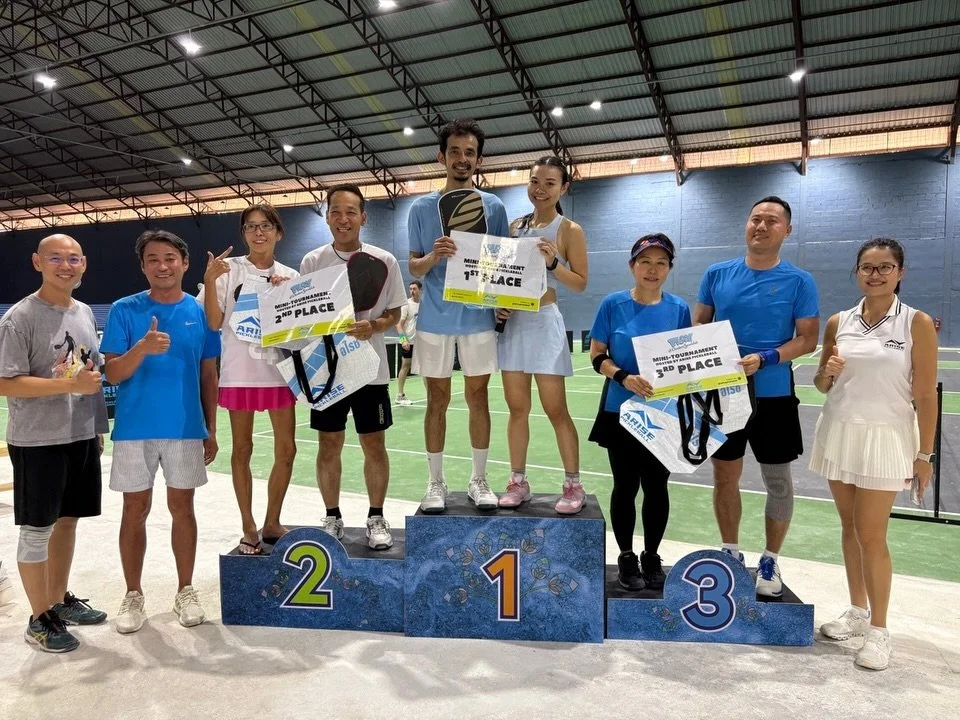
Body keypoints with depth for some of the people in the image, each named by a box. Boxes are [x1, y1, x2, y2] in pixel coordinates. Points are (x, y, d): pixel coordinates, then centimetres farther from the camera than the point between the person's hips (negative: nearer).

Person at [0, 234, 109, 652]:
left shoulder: (85, 313, 9)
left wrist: (98, 426, 15)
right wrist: (69, 384, -24)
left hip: (82, 437, 7)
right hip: (37, 442, -7)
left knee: (67, 521, 17)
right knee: (37, 530, 4)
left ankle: (60, 600, 32)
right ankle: (40, 619, 18)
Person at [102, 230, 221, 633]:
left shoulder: (201, 312, 2)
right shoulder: (124, 310, -3)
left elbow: (209, 376, 6)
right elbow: (113, 374, -6)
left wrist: (211, 430, 5)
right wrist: (143, 347, -26)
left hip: (186, 429, 1)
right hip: (134, 429, -1)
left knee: (182, 508, 10)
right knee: (135, 511, 9)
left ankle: (185, 591, 24)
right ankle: (133, 596, 24)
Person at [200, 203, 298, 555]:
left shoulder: (290, 276, 6)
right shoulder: (228, 269, -2)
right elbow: (214, 323, -6)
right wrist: (210, 282, -17)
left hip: (279, 371, 3)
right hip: (239, 373, -2)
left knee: (286, 450, 4)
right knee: (242, 450, 7)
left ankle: (272, 523, 22)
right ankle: (249, 528, 21)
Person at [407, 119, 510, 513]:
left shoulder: (493, 206, 5)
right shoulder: (422, 207, 4)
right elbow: (414, 268, 3)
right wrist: (433, 256, -19)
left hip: (478, 318, 0)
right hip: (435, 320, 0)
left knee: (477, 397, 6)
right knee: (437, 399, 5)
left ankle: (479, 480, 19)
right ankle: (436, 482, 16)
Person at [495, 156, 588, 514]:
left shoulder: (569, 230, -1)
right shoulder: (515, 226, 13)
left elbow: (581, 283, -2)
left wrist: (552, 262, -18)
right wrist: (498, 302, 0)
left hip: (544, 323, -5)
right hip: (512, 322, 5)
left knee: (555, 409, -2)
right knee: (517, 408, 8)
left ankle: (573, 485, 10)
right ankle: (518, 482, 17)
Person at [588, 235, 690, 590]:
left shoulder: (679, 308, 0)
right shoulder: (613, 304, -5)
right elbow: (597, 356, -4)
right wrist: (624, 377, -20)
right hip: (621, 412, -1)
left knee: (656, 487, 11)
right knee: (626, 487, 8)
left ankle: (652, 557, 30)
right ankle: (626, 557, 26)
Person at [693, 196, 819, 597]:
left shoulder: (799, 281, -4)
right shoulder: (717, 274, 3)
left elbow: (807, 338, -7)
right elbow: (698, 325, 9)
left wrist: (764, 359, -22)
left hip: (773, 394, -2)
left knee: (777, 481, 8)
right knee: (724, 477, 11)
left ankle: (770, 561, 26)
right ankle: (731, 552, 29)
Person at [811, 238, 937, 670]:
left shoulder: (917, 323, -6)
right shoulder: (838, 322, 4)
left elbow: (926, 395, -5)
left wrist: (924, 454, -5)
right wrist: (827, 373, -11)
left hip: (884, 439, -4)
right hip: (839, 432, 4)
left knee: (871, 536, -3)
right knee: (850, 528, 12)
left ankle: (879, 630, 12)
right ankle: (858, 611, 27)